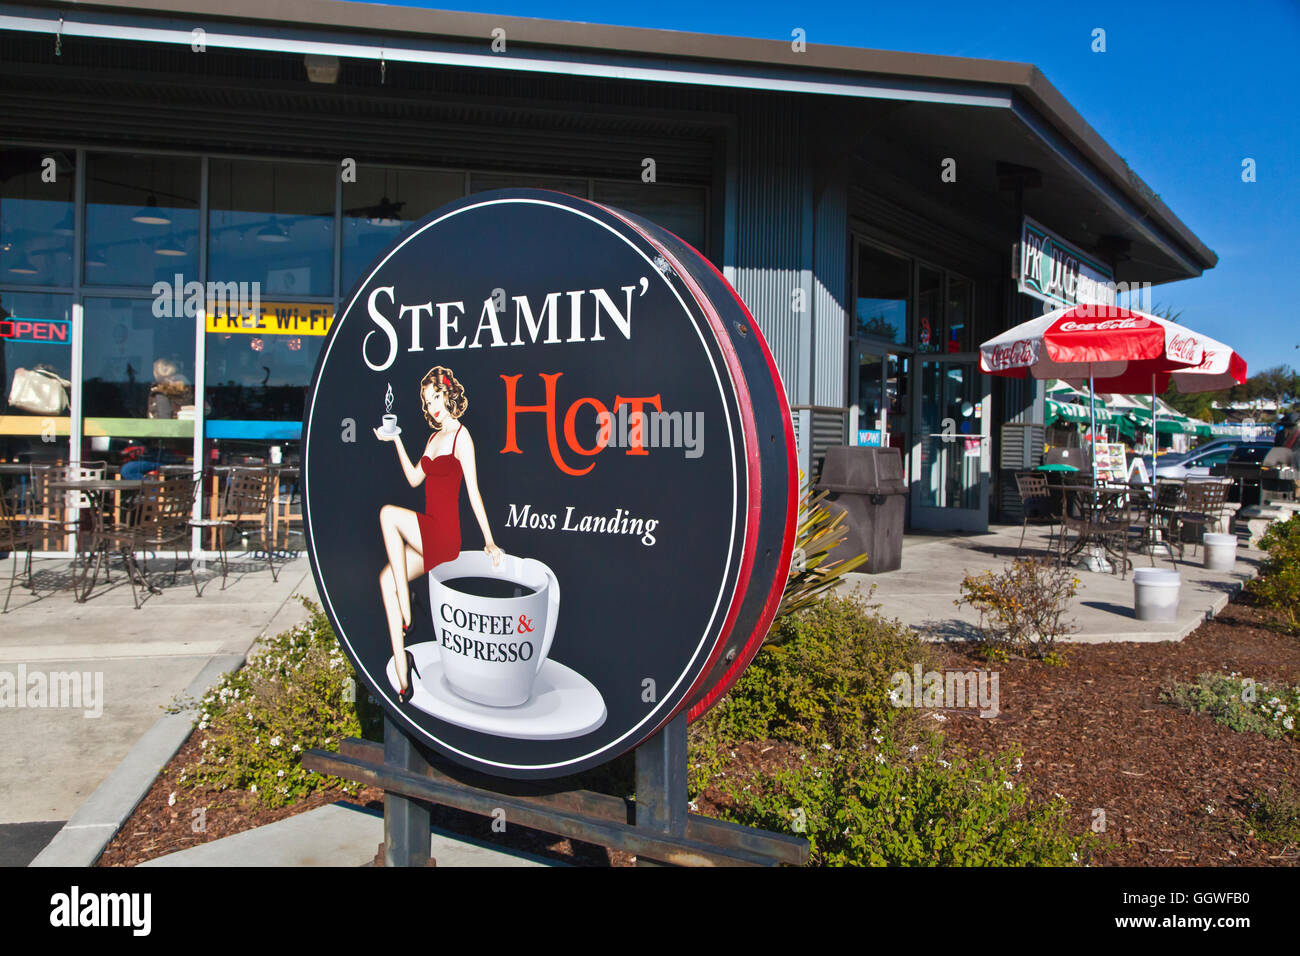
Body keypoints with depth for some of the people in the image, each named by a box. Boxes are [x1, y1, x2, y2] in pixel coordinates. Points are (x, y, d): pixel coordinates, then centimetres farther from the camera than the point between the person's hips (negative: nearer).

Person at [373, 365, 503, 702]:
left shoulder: (461, 436, -6)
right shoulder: (435, 436, 19)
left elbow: (473, 491, -10)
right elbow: (414, 478, 23)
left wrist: (488, 540, -13)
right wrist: (396, 441, 18)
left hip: (445, 535, -7)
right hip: (427, 536, 8)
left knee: (388, 514, -22)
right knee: (387, 578, -10)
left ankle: (406, 619, -17)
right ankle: (403, 679, -11)